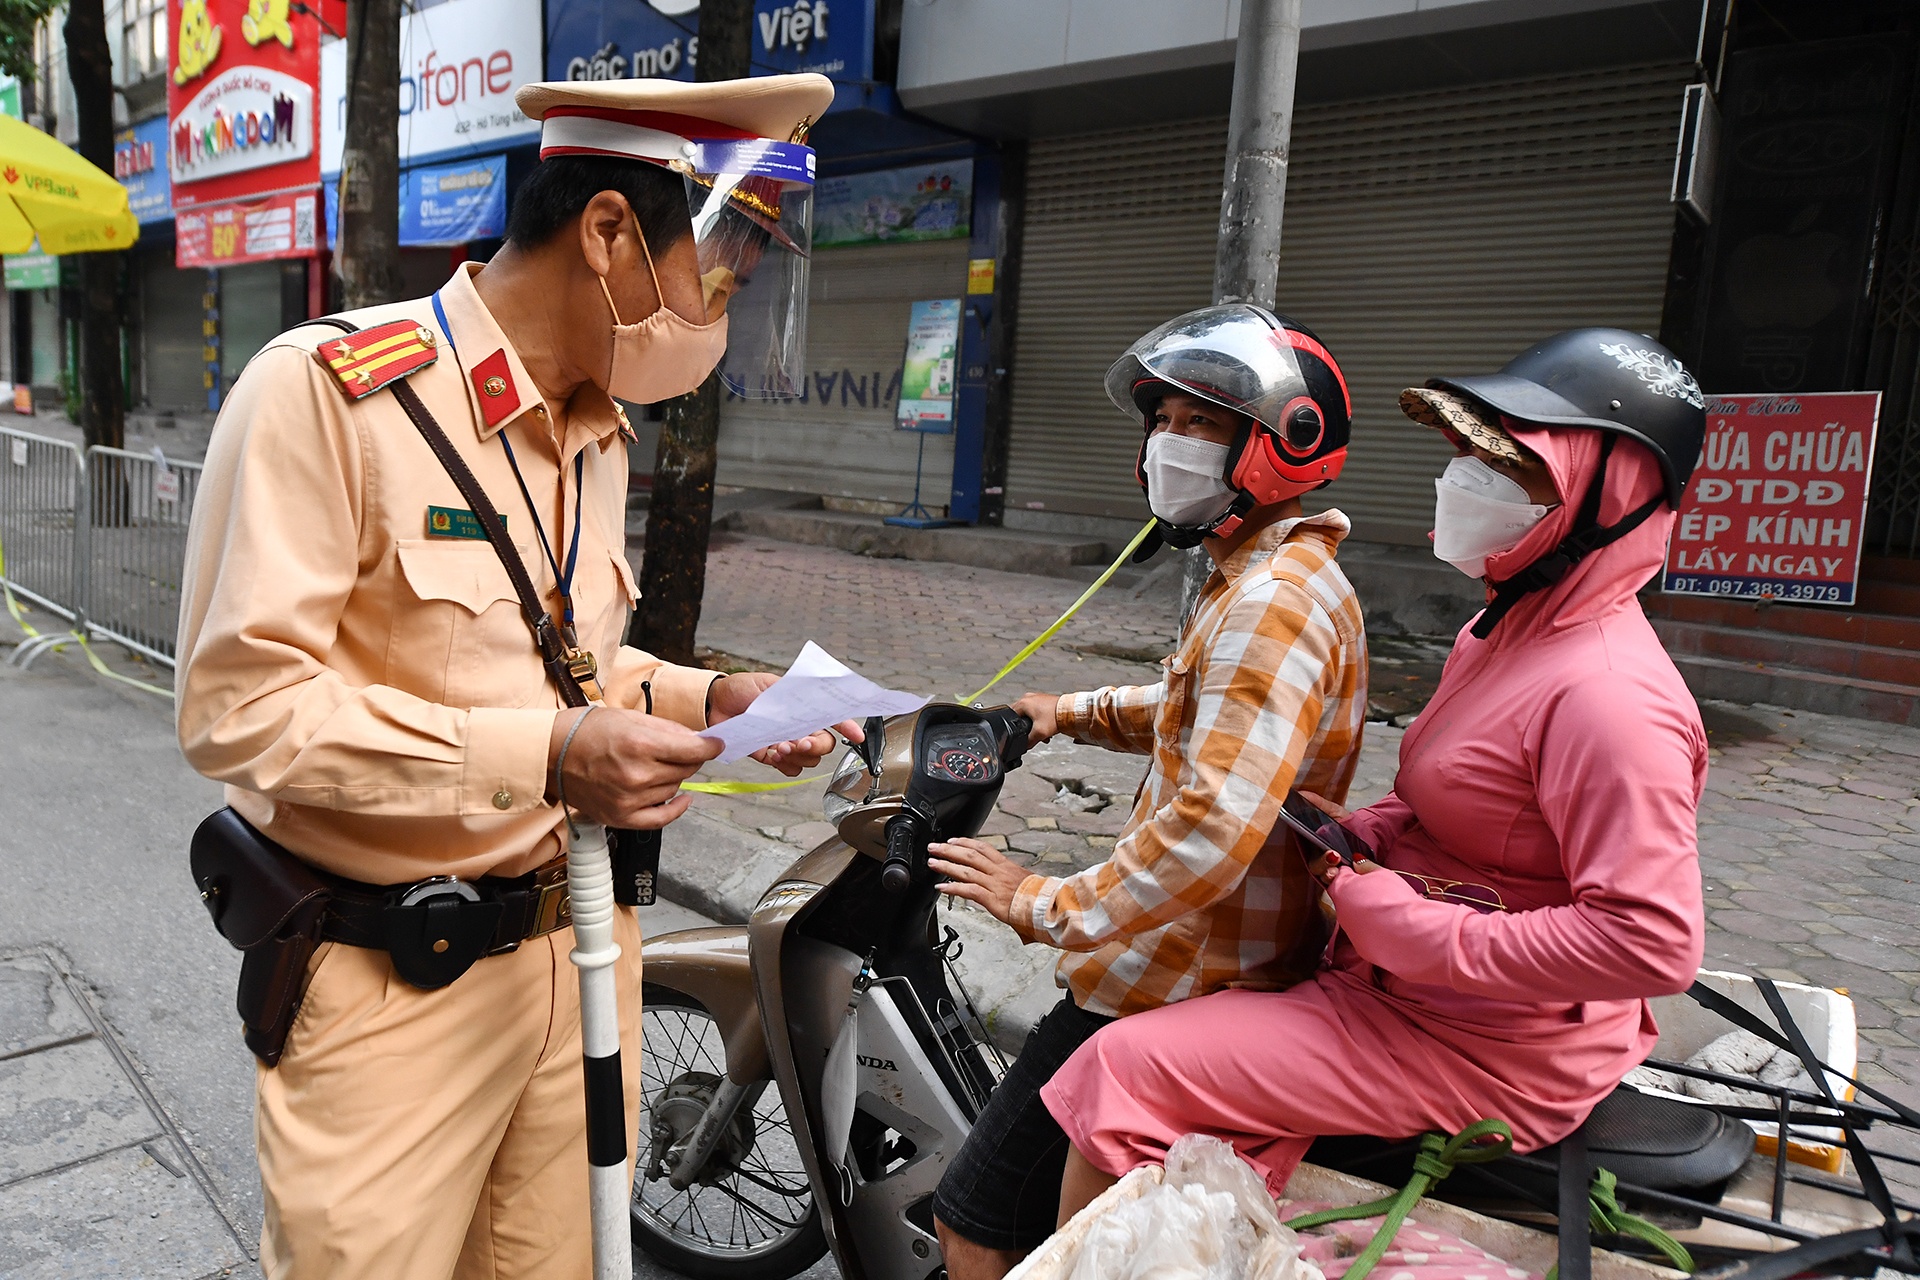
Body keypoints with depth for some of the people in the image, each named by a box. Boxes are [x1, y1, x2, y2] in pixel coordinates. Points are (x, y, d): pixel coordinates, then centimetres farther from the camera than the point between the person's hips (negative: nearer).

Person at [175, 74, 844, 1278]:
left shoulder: (600, 431, 9)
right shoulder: (327, 389, -16)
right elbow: (240, 703, -19)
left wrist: (700, 697, 0)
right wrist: (540, 759, -25)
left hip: (581, 942, 6)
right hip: (392, 990, -6)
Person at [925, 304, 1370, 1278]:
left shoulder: (1271, 606, -23)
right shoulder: (1284, 578, 12)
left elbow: (1213, 832, -32)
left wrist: (1046, 905, -23)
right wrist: (1077, 713, 17)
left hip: (1180, 986, -11)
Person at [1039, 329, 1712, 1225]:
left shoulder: (1606, 695, -25)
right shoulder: (1509, 628, 7)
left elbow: (1653, 941, -29)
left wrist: (1415, 931, -25)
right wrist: (1359, 834, -1)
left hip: (1482, 1049, -10)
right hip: (1398, 979, 10)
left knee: (1121, 1070, -13)